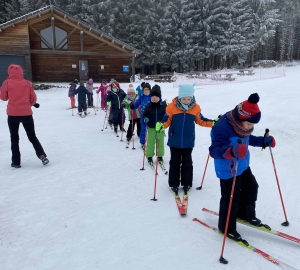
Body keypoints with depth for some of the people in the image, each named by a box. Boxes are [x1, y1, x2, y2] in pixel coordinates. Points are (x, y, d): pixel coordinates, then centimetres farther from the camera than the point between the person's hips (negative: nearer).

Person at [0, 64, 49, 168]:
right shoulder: (27, 83, 1)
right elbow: (33, 99, 6)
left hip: (13, 114, -1)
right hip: (26, 113, 1)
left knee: (14, 138, 12)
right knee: (32, 136, 14)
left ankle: (16, 162, 11)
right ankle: (42, 155, -2)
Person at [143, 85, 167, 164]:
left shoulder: (163, 105, -6)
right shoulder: (148, 106, -5)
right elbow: (144, 114, 3)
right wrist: (145, 119, -17)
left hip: (160, 127, 1)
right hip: (151, 127, 0)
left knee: (160, 142, 12)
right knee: (150, 142, 4)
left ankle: (160, 156, 28)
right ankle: (149, 156, 18)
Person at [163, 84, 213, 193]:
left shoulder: (196, 107, -6)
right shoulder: (172, 106, -13)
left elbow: (200, 120, 6)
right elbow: (167, 121, -8)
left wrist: (212, 123, -5)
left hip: (188, 142, 1)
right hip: (174, 141, -1)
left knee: (187, 163, 13)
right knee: (174, 162, 11)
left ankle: (187, 183, 28)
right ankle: (174, 183, 24)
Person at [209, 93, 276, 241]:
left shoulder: (241, 124, -4)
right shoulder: (222, 128, -32)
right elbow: (214, 150, -38)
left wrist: (263, 141, 4)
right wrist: (230, 151, -56)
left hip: (243, 165, 10)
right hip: (228, 170, -9)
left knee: (251, 188, 24)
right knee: (231, 198, 0)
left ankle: (246, 213, 48)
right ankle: (226, 227, 23)